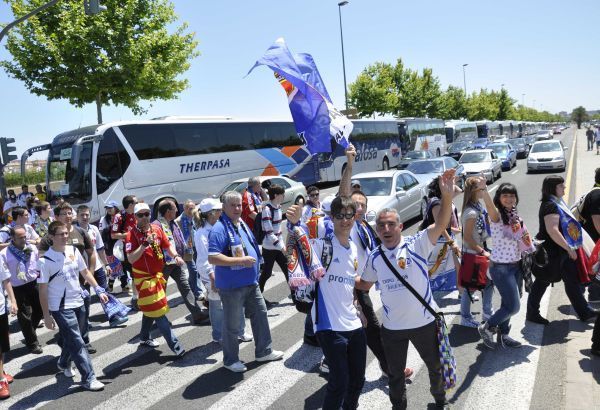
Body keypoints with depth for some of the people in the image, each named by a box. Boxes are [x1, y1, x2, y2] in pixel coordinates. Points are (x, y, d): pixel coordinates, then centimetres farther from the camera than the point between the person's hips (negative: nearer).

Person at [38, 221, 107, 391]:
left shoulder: (73, 250, 0)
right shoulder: (45, 260, -15)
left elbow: (85, 272, 12)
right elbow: (43, 290, -11)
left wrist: (99, 290, 6)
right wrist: (47, 315, -10)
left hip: (78, 303, 6)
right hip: (61, 308, -6)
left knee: (72, 339, 21)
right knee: (77, 343, -5)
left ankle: (63, 363, 47)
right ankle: (88, 378, 4)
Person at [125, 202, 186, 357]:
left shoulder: (156, 229, 1)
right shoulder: (132, 234, -14)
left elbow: (167, 245, 6)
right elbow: (131, 259, -20)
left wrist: (175, 256, -13)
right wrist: (145, 244, -29)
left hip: (157, 274, 6)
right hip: (144, 277, -6)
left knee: (151, 309, 21)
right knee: (158, 311, -6)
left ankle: (144, 338, 41)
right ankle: (175, 346, -5)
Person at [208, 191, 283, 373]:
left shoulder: (242, 223, 9)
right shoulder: (219, 229, -20)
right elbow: (212, 258, -27)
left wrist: (255, 261, 15)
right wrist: (241, 260, -27)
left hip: (251, 282, 8)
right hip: (232, 285, -8)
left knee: (260, 314, 17)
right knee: (232, 325, 7)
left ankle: (264, 351, 34)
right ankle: (231, 360, 25)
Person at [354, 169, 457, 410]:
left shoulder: (416, 244, -14)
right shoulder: (375, 258, -2)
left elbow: (441, 225, -30)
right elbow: (364, 284, 13)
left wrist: (447, 196, -44)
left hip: (424, 322, -2)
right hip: (392, 327, 2)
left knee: (435, 366, 22)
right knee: (395, 373, 19)